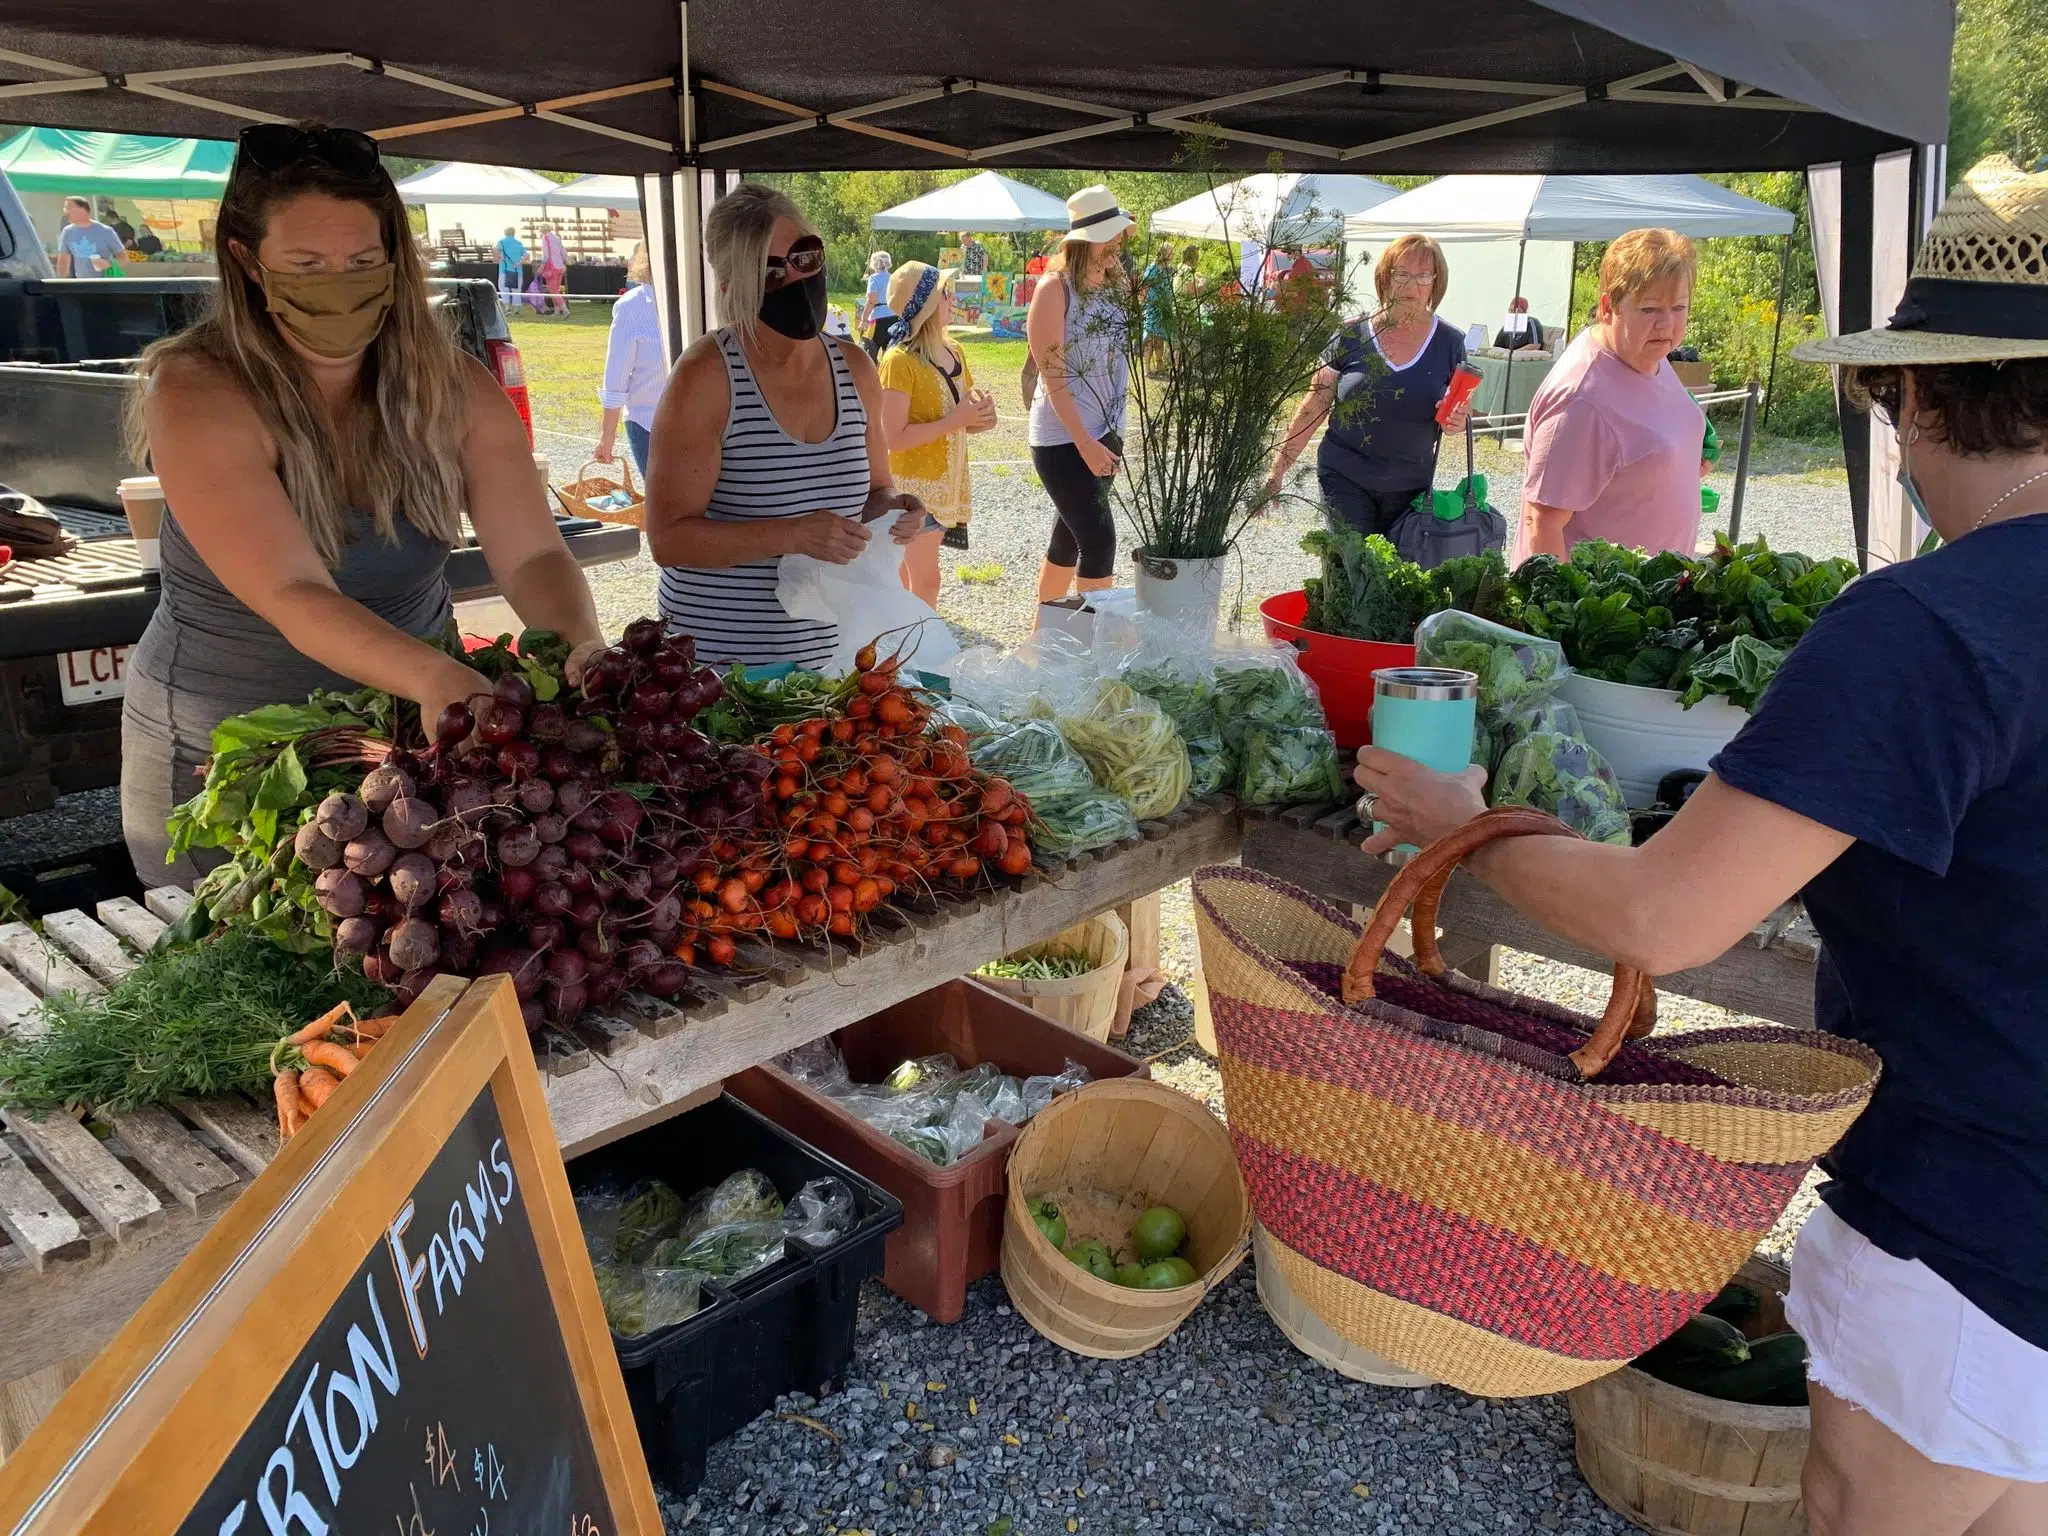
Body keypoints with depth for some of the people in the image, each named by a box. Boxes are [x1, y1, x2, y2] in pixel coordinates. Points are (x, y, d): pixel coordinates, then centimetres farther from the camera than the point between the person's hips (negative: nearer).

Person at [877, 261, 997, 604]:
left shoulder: (953, 351, 8)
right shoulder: (900, 360, -16)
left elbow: (959, 412, 19)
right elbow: (895, 438, -22)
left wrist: (979, 417, -5)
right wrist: (955, 421, -24)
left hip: (946, 481, 7)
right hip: (913, 485, -7)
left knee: (912, 575, 15)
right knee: (925, 580, -3)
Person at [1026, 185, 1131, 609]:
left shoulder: (1115, 284, 8)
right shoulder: (1055, 288, -13)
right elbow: (1052, 375, -16)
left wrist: (1112, 434, 13)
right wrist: (1085, 444, -20)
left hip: (1105, 432, 7)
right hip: (1063, 439, -7)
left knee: (1069, 538, 14)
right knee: (1099, 541, -10)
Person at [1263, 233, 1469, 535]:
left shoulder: (1448, 342, 1)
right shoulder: (1352, 336, -3)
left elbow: (1462, 412, 9)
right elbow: (1313, 408, 1)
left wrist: (1457, 420, -16)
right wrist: (1277, 470, -3)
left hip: (1410, 486, 2)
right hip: (1345, 479, -2)